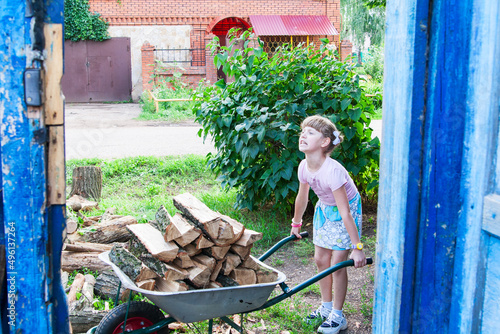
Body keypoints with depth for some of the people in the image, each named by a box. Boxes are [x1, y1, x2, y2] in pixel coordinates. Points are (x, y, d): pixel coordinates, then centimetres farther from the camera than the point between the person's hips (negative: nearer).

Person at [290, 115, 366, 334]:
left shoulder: (332, 171, -36)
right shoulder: (304, 166, -15)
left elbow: (344, 213, -34)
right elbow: (302, 198, 3)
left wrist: (357, 248, -30)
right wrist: (296, 225, 17)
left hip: (345, 210, -7)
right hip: (324, 208, 7)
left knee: (337, 263, -4)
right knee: (321, 259, 11)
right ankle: (326, 308, 29)